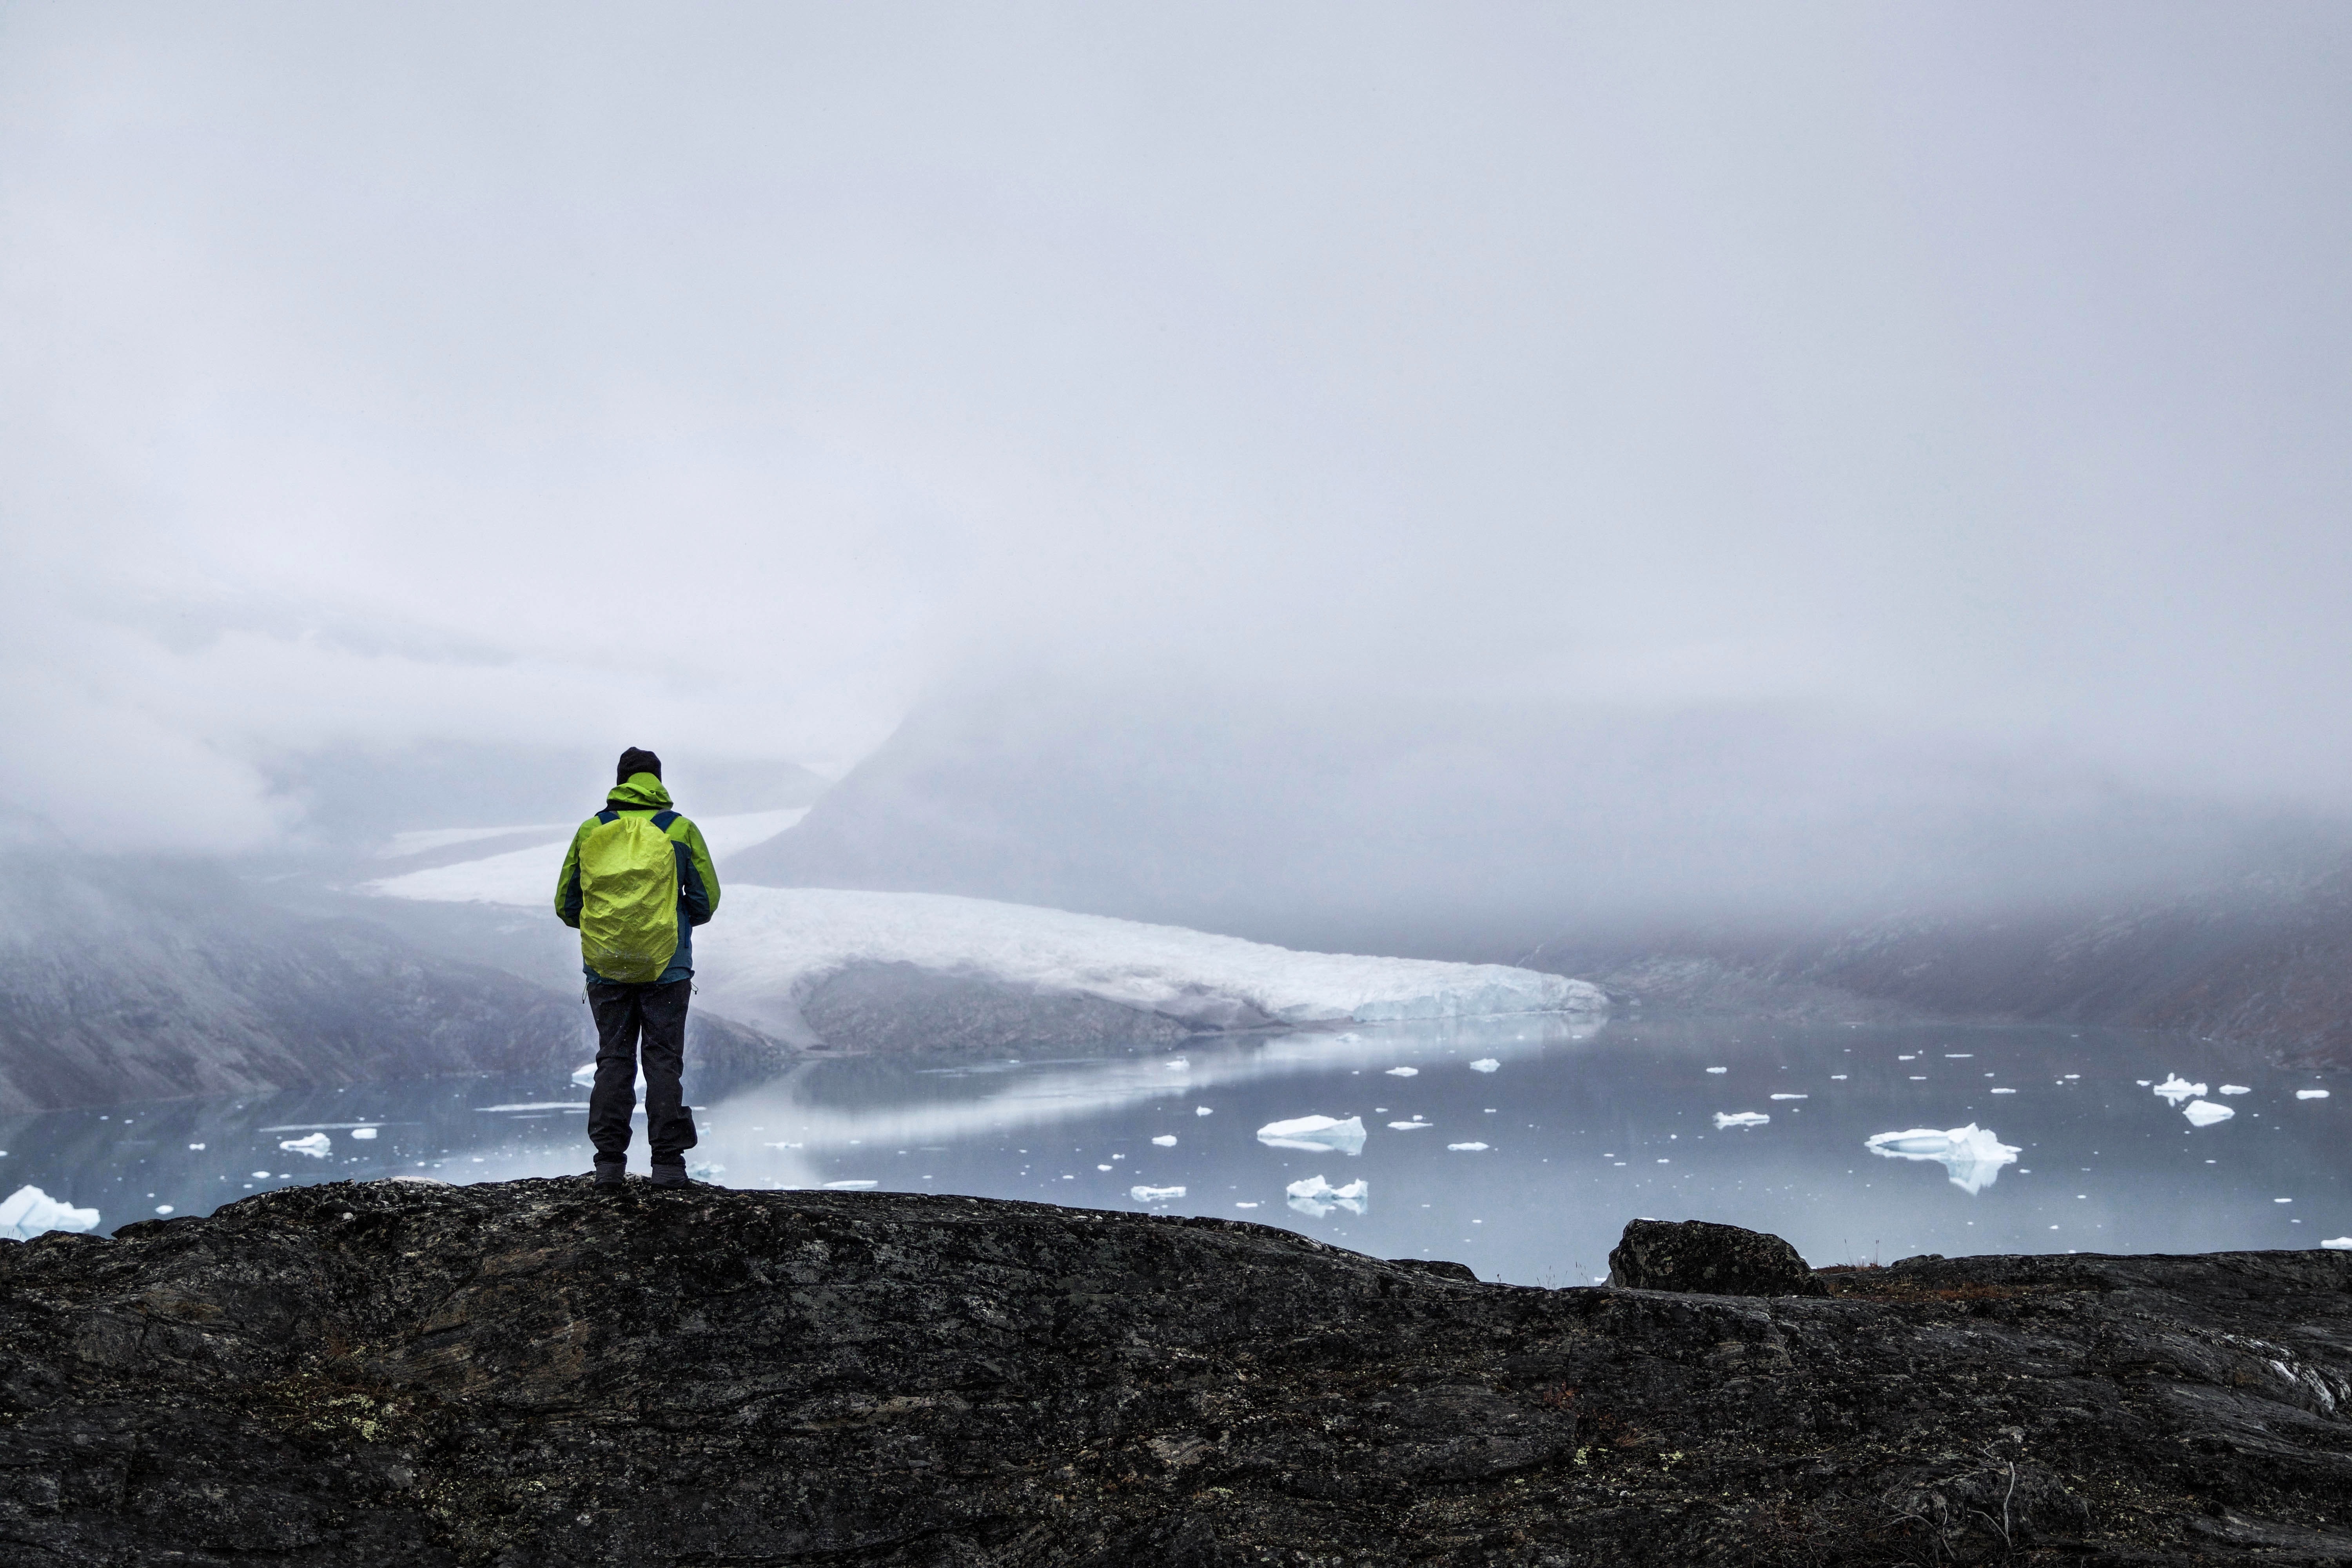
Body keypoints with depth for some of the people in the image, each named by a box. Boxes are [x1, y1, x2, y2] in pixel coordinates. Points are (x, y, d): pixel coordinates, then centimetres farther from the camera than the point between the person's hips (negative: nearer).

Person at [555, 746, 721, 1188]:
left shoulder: (590, 831, 4)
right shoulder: (681, 830, -1)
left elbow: (566, 905, 7)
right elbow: (706, 901, 0)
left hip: (605, 967, 2)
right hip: (666, 968, -2)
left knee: (614, 1060, 9)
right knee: (663, 1061, 3)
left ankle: (609, 1163, 7)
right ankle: (667, 1163, 1)